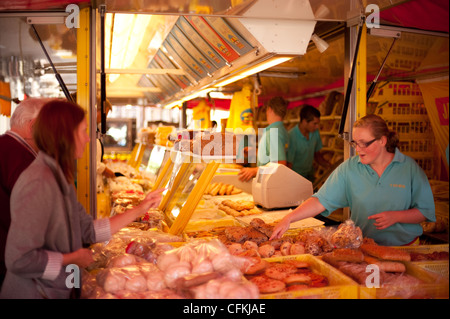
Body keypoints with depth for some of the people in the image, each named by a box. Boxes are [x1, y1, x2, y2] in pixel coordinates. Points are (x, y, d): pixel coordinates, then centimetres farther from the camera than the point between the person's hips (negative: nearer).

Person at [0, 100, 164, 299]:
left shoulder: (60, 179, 4)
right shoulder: (38, 183, -25)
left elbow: (89, 230, 4)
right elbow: (19, 260, -27)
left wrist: (139, 210, 5)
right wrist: (73, 259, -14)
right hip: (33, 292, -8)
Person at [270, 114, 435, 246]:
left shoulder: (409, 168, -1)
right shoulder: (349, 168, 0)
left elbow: (426, 211, 4)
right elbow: (321, 200, -5)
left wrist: (396, 216, -13)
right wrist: (288, 218, -16)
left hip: (405, 247, -2)